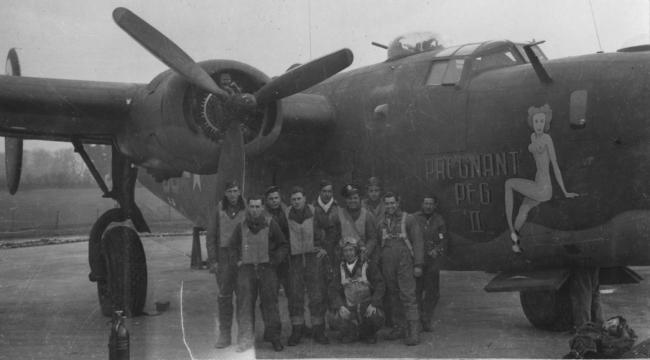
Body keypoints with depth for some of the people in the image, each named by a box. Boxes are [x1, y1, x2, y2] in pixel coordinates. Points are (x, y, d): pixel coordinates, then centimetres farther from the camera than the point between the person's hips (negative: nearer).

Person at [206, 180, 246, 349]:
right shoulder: (218, 210, 4)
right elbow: (210, 236, 5)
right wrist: (212, 260, -2)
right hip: (223, 256, 1)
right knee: (224, 296, 1)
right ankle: (224, 334, 7)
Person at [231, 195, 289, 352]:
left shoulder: (271, 224, 2)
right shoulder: (241, 226, 7)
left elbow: (284, 245, 9)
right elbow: (233, 246, 22)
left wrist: (274, 260, -1)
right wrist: (238, 260, 10)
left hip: (266, 268, -1)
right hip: (246, 268, 1)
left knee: (270, 302, -2)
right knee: (244, 302, -6)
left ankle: (274, 337, 8)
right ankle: (245, 338, -2)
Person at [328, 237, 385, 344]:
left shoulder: (368, 266, -4)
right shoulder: (340, 269, 4)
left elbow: (380, 286, -9)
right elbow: (333, 290, 0)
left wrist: (373, 304, -24)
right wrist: (340, 306, -19)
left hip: (367, 307, -2)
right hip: (348, 308, 2)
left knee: (377, 317, -33)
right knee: (333, 318, -26)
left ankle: (368, 334, 3)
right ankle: (350, 333, 7)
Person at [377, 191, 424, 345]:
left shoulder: (408, 220, 1)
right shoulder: (382, 223, 13)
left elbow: (417, 242, -1)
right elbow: (378, 244, 19)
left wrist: (418, 265, -7)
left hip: (404, 263, -4)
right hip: (387, 265, 5)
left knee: (408, 296, -10)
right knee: (394, 297, 8)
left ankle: (413, 332, -11)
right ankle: (398, 328, 16)